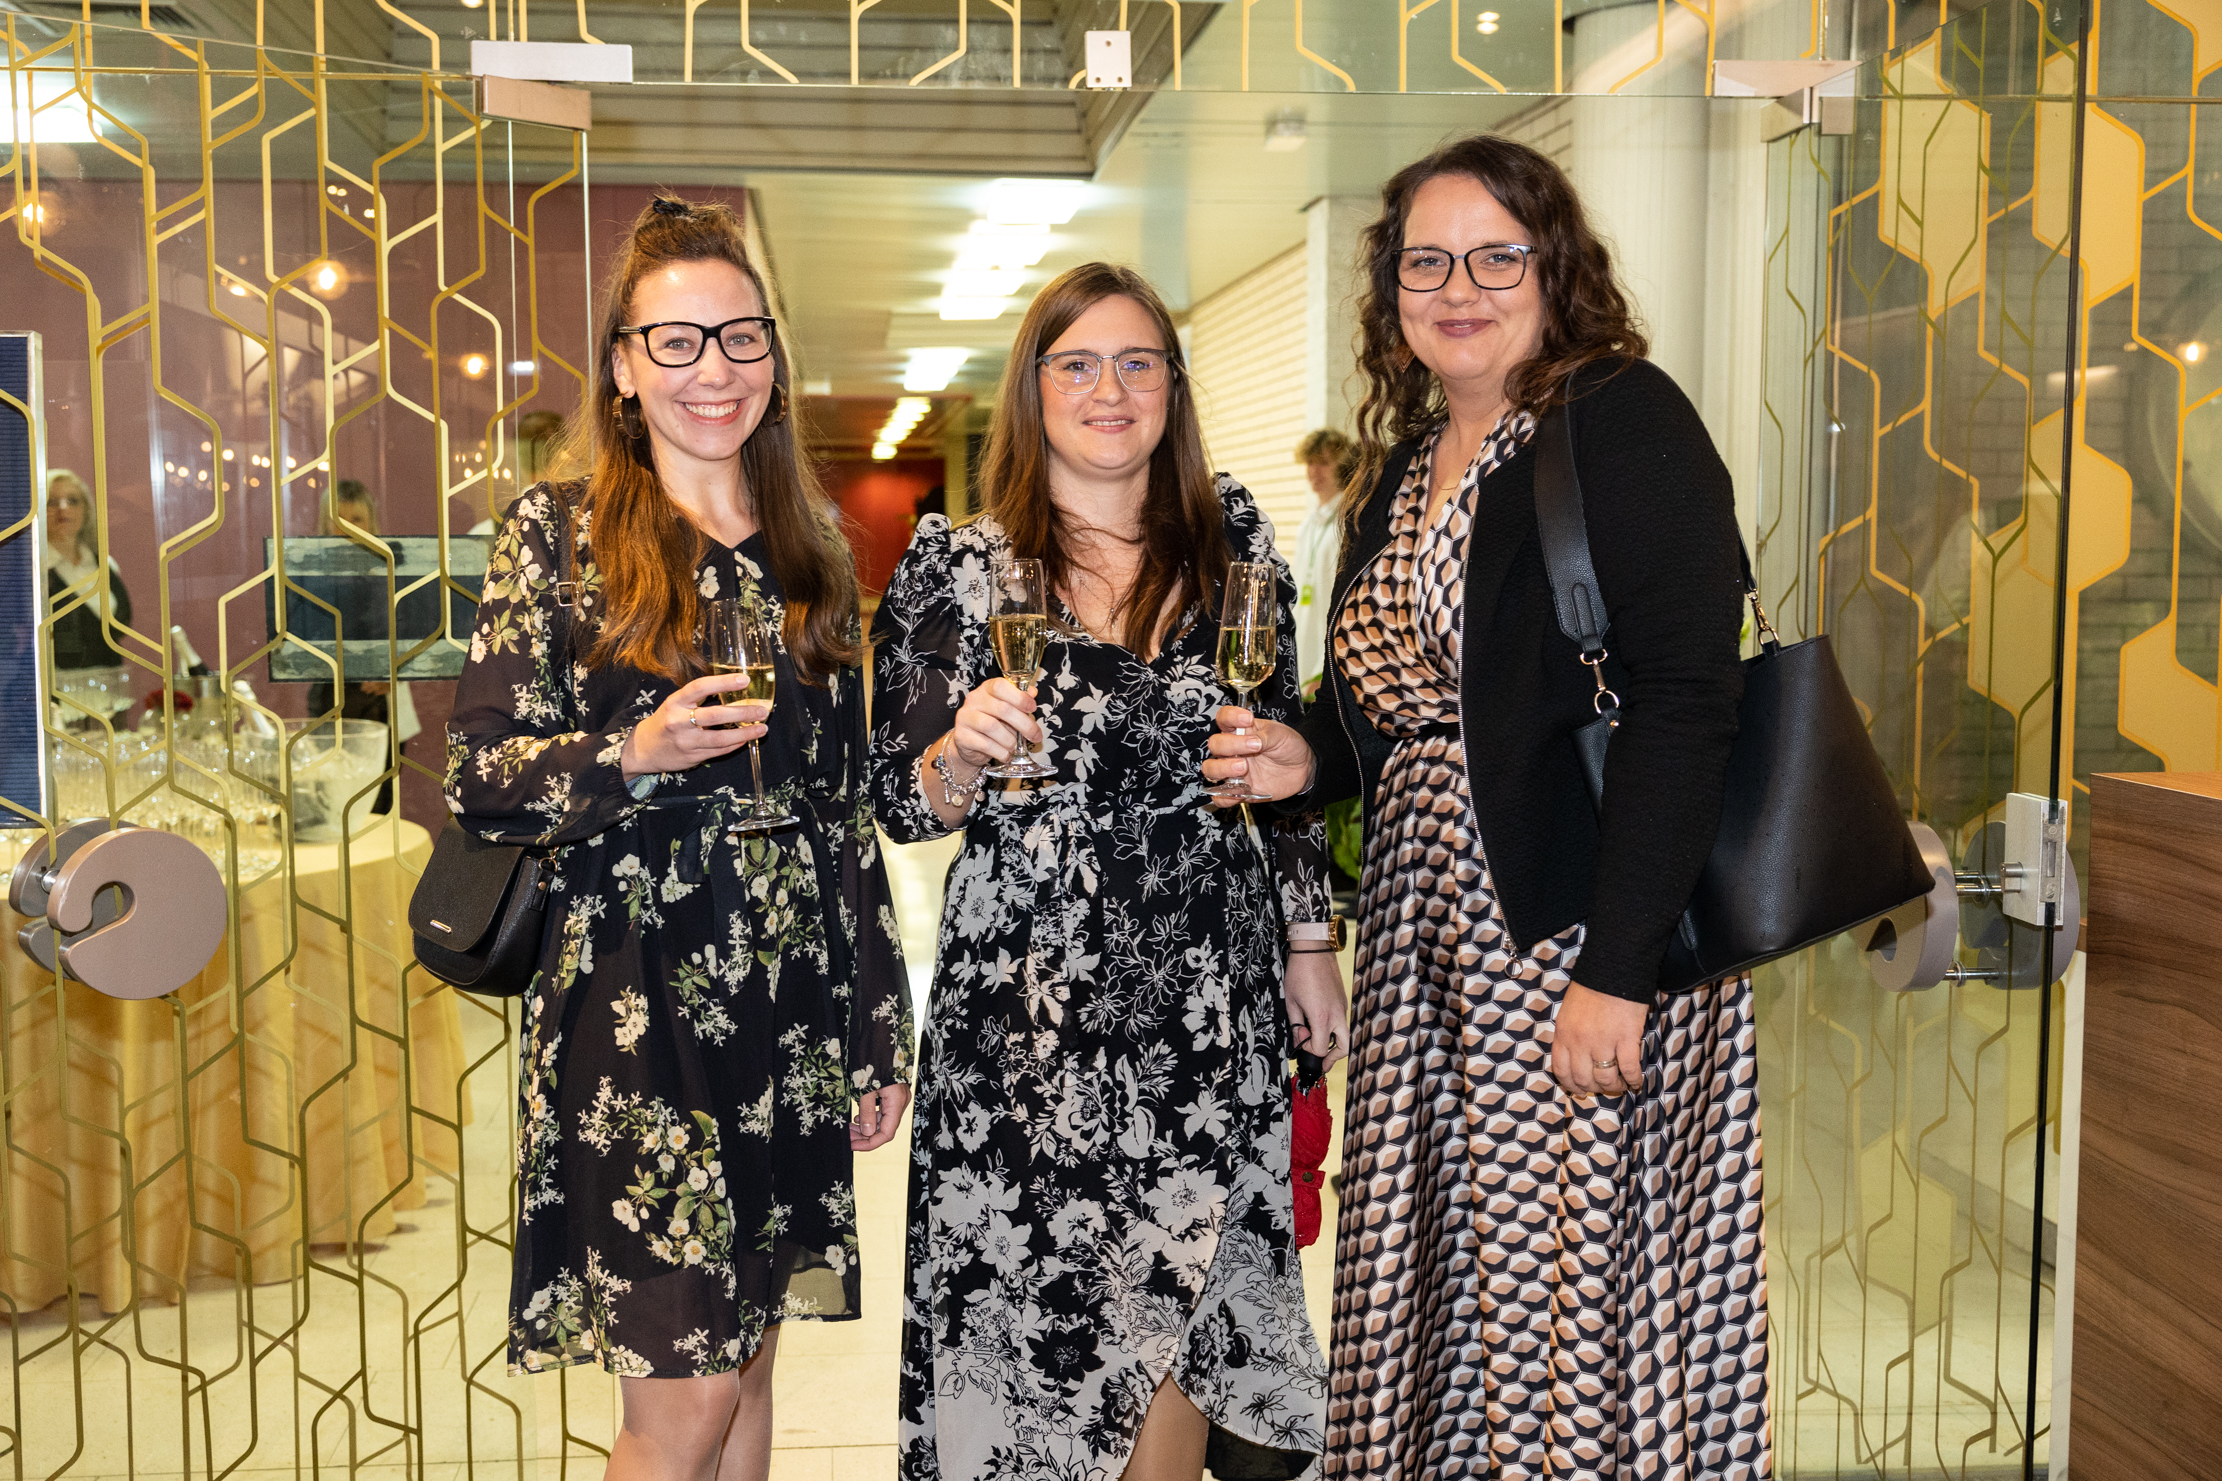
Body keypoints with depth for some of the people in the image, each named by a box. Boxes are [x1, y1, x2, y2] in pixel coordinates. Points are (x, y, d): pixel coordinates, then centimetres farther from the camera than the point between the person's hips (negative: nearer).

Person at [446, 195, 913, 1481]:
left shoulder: (812, 551, 11)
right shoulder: (559, 535, -2)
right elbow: (480, 781, -4)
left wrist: (879, 1024, 13)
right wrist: (639, 751, -22)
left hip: (791, 1012, 4)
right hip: (634, 1013, -4)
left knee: (749, 1368, 13)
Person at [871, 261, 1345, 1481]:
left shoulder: (1232, 535, 6)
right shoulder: (955, 562, -1)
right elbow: (901, 806, 0)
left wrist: (1308, 943, 10)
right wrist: (964, 752, -21)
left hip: (1211, 1000, 2)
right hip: (1027, 1009, -2)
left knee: (1172, 1306, 8)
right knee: (1045, 1308, 5)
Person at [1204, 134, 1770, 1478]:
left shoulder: (1624, 421, -9)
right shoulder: (1408, 465, 15)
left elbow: (1684, 700, -18)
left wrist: (1616, 971, -22)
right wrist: (1311, 761, 2)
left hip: (1590, 929, -7)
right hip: (1432, 939, 7)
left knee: (1589, 1291, 1)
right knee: (1446, 1296, 13)